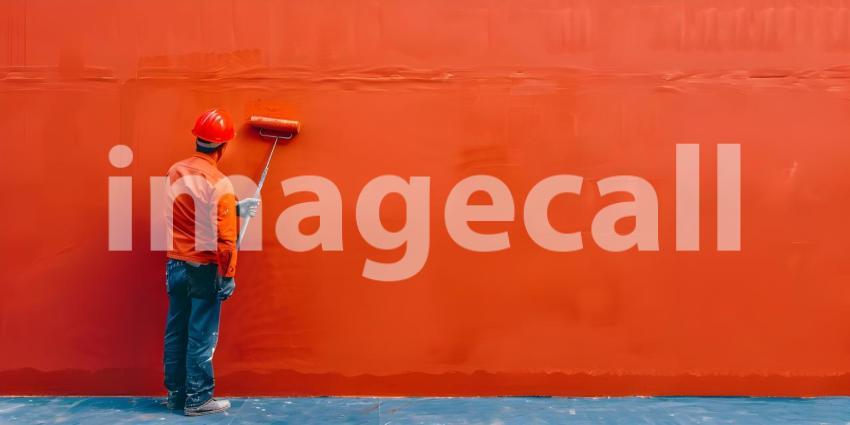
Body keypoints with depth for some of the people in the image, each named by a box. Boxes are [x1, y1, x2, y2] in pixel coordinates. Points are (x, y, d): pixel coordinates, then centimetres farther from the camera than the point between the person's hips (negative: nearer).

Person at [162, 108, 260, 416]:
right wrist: (228, 276, -10)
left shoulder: (175, 172, 2)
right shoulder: (219, 184, -18)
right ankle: (197, 399, 14)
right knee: (201, 337, 4)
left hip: (175, 264, 7)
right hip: (204, 269, -6)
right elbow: (224, 238, -18)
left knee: (175, 332, 15)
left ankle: (175, 393, 27)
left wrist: (235, 208, 15)